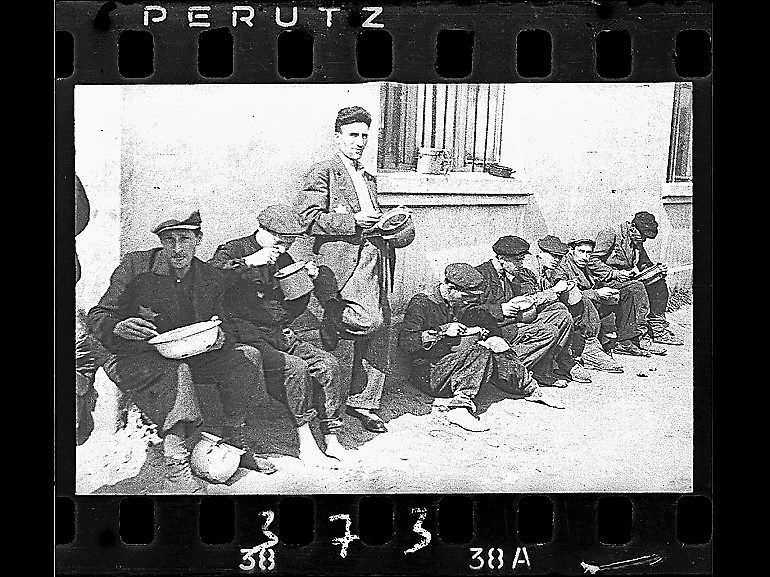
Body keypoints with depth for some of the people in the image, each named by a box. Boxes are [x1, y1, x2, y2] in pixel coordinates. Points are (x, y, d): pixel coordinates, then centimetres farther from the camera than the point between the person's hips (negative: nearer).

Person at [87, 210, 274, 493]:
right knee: (175, 372, -36)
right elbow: (98, 316, -8)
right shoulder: (135, 266, -9)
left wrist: (219, 337, -20)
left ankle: (236, 441, -5)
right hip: (135, 360, -5)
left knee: (247, 356, -12)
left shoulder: (213, 278, 2)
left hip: (190, 357, 5)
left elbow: (219, 327, 6)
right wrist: (119, 328, -32)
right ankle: (176, 466, -42)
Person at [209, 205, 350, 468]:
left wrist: (313, 277, 5)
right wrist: (250, 262, -27)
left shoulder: (284, 259, 17)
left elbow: (293, 310, 21)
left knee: (328, 364, -14)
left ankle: (332, 441, -11)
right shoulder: (233, 250, -3)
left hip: (281, 335, 7)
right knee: (295, 367, -28)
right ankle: (306, 444, -19)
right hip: (246, 336, -7)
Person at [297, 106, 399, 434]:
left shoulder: (368, 178, 26)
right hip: (344, 257, -8)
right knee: (370, 320, -25)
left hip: (374, 256, 8)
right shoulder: (323, 173, 1)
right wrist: (353, 221, -16)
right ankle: (328, 329, 6)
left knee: (378, 333, 4)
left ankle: (363, 403, 14)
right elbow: (310, 218, -9)